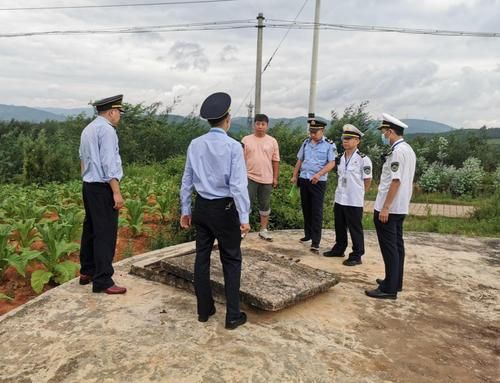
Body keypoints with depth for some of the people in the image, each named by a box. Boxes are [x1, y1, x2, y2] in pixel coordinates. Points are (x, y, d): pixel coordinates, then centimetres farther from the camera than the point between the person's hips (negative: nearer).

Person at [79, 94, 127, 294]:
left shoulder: (88, 129, 16)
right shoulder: (106, 130, -14)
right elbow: (108, 164, -20)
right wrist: (116, 192, -20)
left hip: (89, 186, 10)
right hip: (103, 188, -10)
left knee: (91, 230, 15)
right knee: (105, 233, -7)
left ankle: (87, 272, 25)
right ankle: (103, 281, -4)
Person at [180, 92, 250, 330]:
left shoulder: (195, 145, 2)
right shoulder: (233, 146, -13)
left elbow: (187, 181, 7)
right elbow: (238, 185, -15)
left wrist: (185, 210, 16)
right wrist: (244, 217, -11)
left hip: (201, 207, 5)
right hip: (225, 209, -5)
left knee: (202, 257, 14)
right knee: (231, 260, 7)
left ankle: (204, 310, 26)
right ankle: (233, 316, 12)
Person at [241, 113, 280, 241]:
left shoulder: (272, 141, 2)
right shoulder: (246, 140, 0)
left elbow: (275, 161, 3)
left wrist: (275, 178, 0)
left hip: (266, 179, 2)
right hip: (250, 177, -1)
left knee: (265, 205, 11)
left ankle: (263, 230, 22)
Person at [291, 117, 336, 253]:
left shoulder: (329, 145, -6)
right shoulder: (306, 143, 9)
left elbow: (331, 163, -13)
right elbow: (299, 160, 15)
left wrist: (319, 174, -24)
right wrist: (295, 176, 10)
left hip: (318, 182, -5)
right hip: (303, 179, 5)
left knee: (316, 211, -5)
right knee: (306, 208, 13)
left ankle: (315, 242, -3)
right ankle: (308, 234, 27)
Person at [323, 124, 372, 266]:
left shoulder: (363, 159, -12)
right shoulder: (341, 158, 8)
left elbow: (367, 181, -5)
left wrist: (357, 193, 2)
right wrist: (341, 192, 13)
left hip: (354, 201, -7)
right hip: (339, 199, 7)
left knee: (355, 229, 3)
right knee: (339, 227, 18)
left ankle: (356, 256, 14)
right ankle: (339, 249, 35)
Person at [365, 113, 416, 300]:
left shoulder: (397, 151, -17)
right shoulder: (409, 150, 14)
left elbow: (395, 181, -22)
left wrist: (385, 207, -21)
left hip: (388, 208, -10)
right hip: (400, 208, 10)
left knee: (389, 248, -4)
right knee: (397, 245, 16)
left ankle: (389, 289, 3)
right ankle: (395, 282, 27)